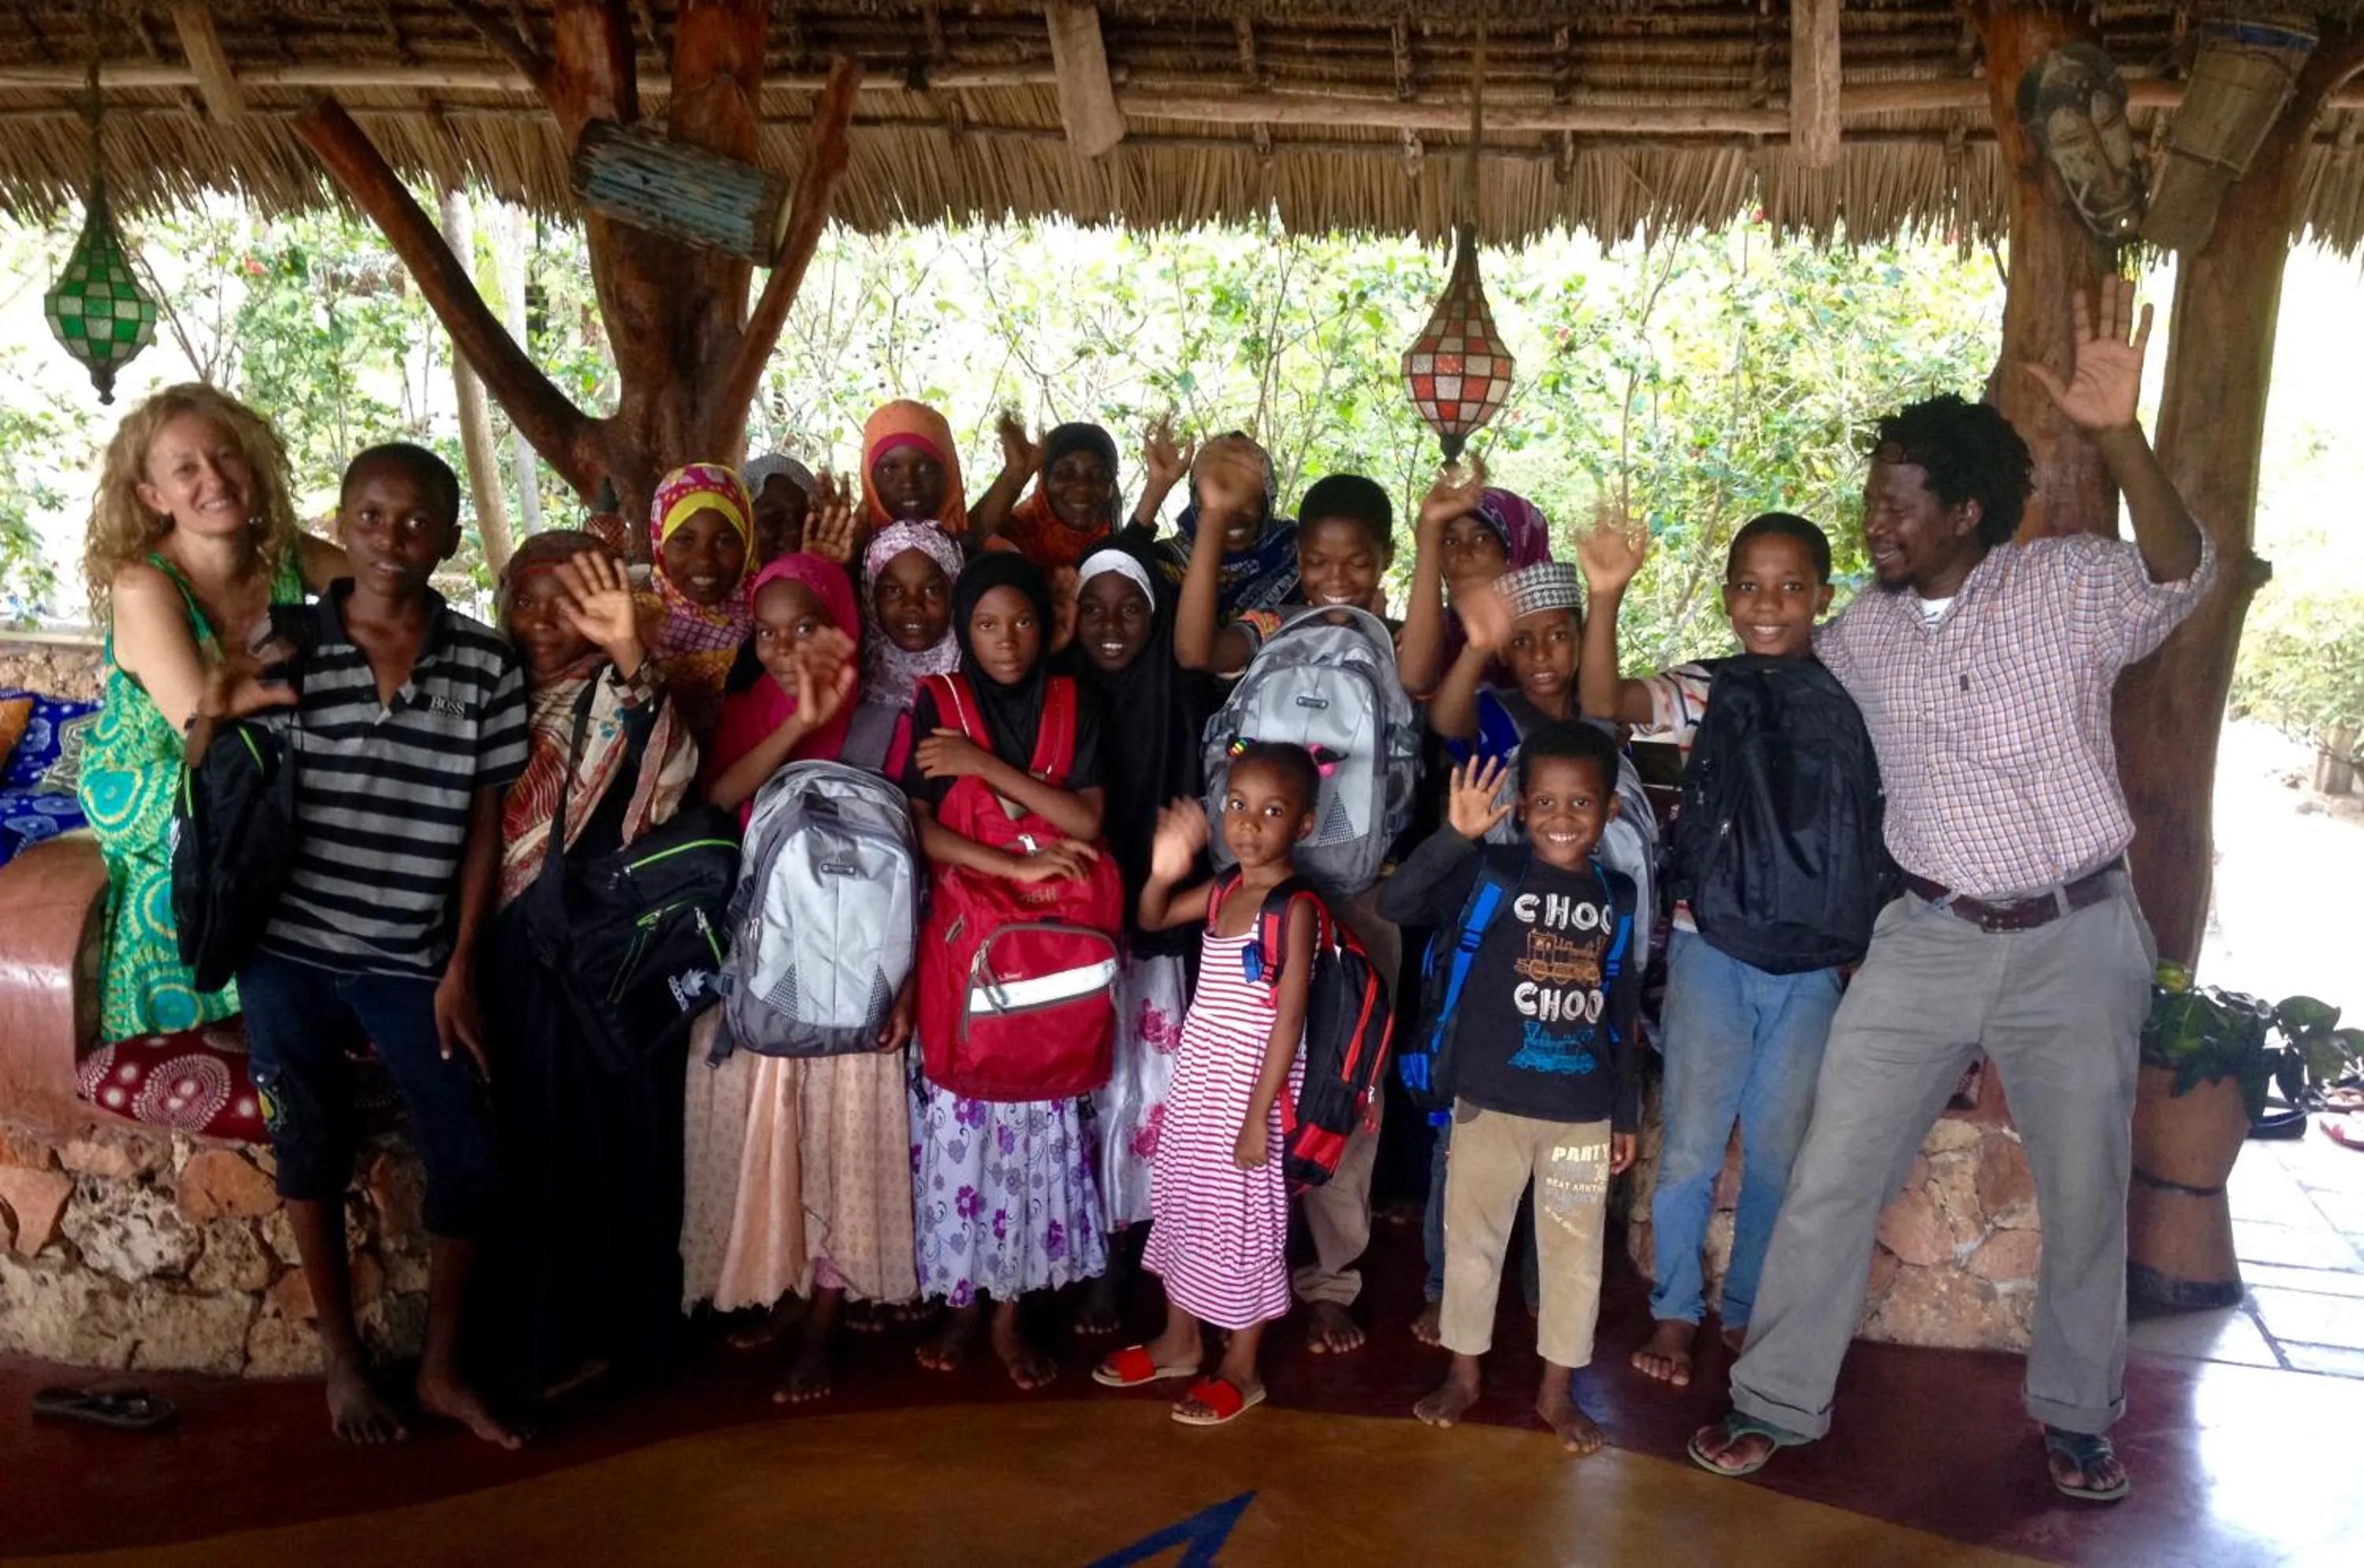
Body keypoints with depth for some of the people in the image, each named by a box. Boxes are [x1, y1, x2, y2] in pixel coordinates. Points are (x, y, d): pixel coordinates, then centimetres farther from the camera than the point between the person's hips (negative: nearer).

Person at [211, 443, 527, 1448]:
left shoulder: (487, 666, -4)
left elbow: (482, 829, 0)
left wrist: (460, 969, -1)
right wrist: (214, 719, -20)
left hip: (410, 963, 1)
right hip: (289, 950, 0)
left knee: (469, 1165, -3)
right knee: (315, 1157, 7)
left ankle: (442, 1368, 19)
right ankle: (342, 1361, 27)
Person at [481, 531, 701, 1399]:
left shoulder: (619, 698, -8)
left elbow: (670, 767, -30)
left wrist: (630, 658, -46)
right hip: (522, 953, 6)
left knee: (611, 1130, 2)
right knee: (535, 1133, 13)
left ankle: (604, 1327, 16)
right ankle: (540, 1327, 27)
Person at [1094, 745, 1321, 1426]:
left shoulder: (1294, 908, -18)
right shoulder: (1221, 892, 4)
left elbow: (1288, 1019, -20)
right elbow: (1151, 920, 20)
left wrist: (1259, 1114, -20)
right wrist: (1164, 871, -2)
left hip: (1248, 1090, -8)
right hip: (1195, 1082, 8)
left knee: (1242, 1218, 6)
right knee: (1182, 1205, 19)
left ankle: (1241, 1369, 23)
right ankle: (1179, 1341, 37)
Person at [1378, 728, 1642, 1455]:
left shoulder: (1618, 897, 2)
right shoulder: (1491, 873, -8)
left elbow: (1623, 1016, 9)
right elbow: (1394, 903, -22)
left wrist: (1626, 1112, 10)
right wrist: (1454, 837, -33)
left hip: (1583, 1111, 3)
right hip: (1491, 1101, -2)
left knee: (1575, 1249, 12)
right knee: (1472, 1238, 11)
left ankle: (1557, 1389, 30)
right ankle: (1463, 1373, 31)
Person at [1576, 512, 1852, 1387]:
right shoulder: (1701, 690, -2)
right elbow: (1603, 704, -19)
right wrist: (1605, 597, -31)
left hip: (1810, 960, 1)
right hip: (1709, 947, -1)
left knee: (1779, 1150, 12)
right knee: (1690, 1143, 5)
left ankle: (1749, 1312, 29)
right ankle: (1675, 1310, 21)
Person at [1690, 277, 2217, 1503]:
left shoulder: (2071, 586, -7)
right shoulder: (1863, 633, 4)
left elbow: (2179, 575, -25)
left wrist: (2119, 437, -41)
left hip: (2076, 940, -2)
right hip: (1930, 938, 2)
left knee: (2086, 1194, 12)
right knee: (1830, 1176, 2)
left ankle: (2077, 1414, 35)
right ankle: (1777, 1398, 17)